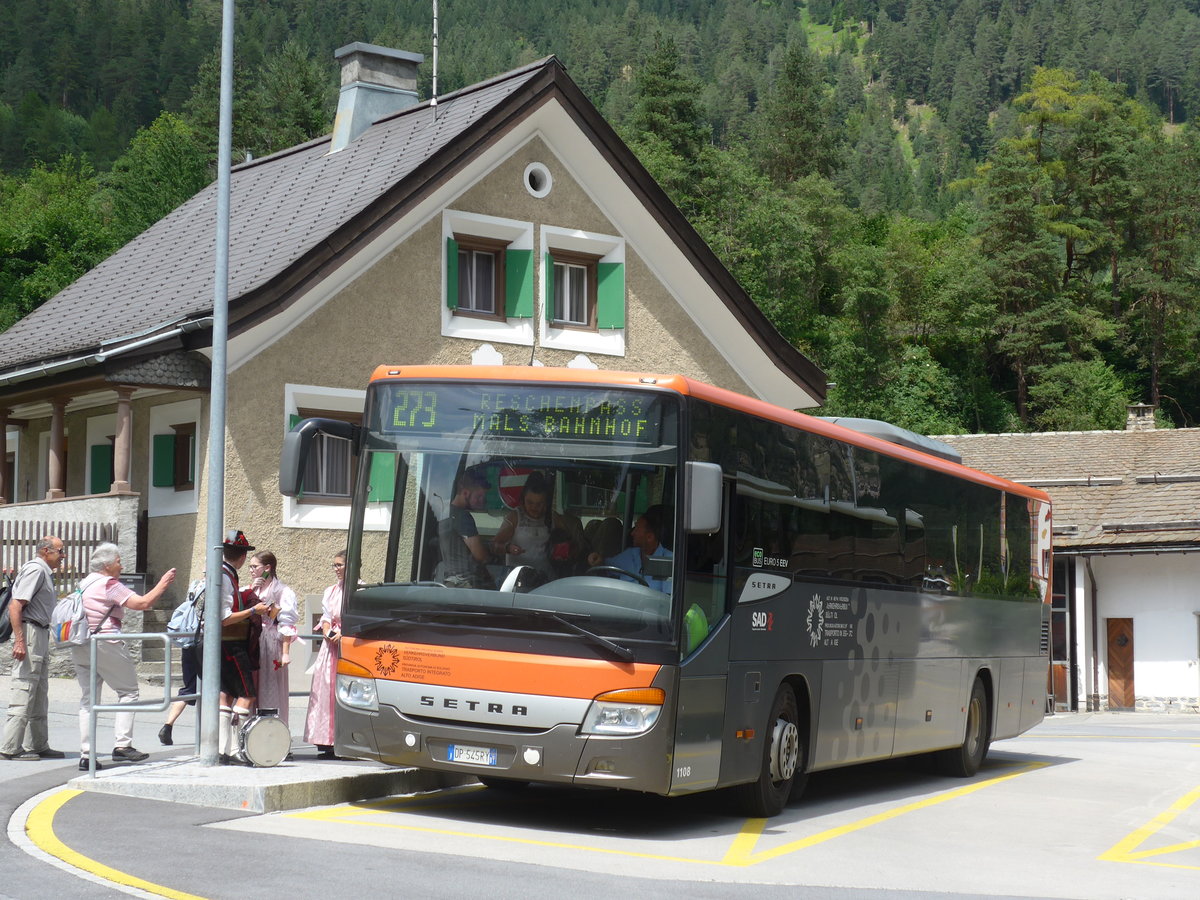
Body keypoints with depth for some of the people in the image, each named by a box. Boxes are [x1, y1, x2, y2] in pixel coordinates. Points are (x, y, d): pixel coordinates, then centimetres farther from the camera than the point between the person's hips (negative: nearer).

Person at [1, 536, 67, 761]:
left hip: (41, 633, 11)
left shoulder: (44, 572, 18)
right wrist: (19, 640, -25)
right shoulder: (35, 569, -12)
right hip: (29, 632, -11)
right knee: (24, 691, -9)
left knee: (39, 694, 14)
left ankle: (37, 745, 20)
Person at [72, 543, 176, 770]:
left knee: (88, 698, 8)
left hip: (79, 647, 8)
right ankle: (122, 744, -5)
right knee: (128, 691, 4)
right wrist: (163, 583, -3)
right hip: (105, 643, -8)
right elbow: (143, 603, -14)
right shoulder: (109, 584, -8)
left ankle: (86, 755, 3)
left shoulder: (84, 584, 17)